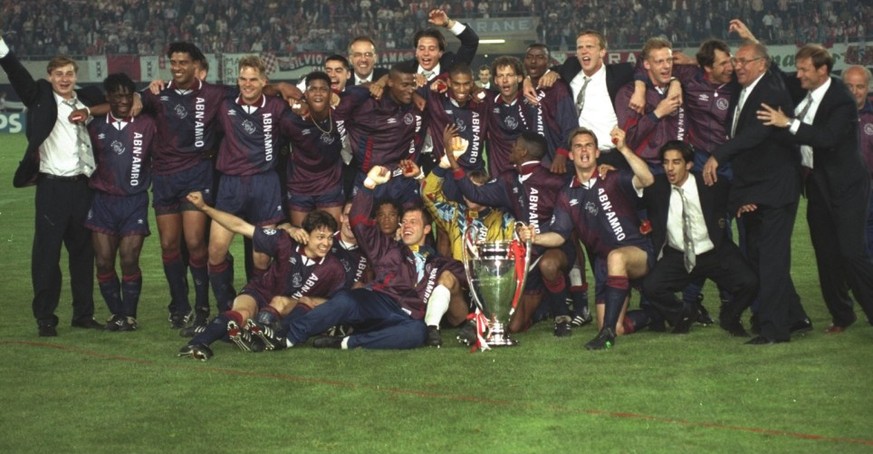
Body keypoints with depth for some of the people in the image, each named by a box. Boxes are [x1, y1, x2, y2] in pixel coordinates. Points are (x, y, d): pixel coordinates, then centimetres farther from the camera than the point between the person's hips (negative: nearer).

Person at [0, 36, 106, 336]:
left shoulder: (88, 101, 12)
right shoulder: (41, 97, 1)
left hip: (82, 186, 4)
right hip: (52, 186, -4)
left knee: (83, 252, 11)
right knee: (46, 253, -3)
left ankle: (83, 314, 20)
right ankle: (45, 319, 3)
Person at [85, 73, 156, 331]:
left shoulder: (146, 125, 1)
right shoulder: (96, 127, 6)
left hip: (134, 201, -2)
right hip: (103, 201, 2)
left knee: (129, 261, -8)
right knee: (103, 262, -2)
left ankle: (129, 315, 8)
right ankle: (115, 313, 14)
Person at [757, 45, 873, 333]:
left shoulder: (842, 99, -18)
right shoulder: (802, 91, 3)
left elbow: (828, 137, -31)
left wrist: (789, 123, -32)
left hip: (845, 186, -7)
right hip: (817, 184, 8)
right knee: (826, 255, 11)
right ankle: (841, 315, 22)